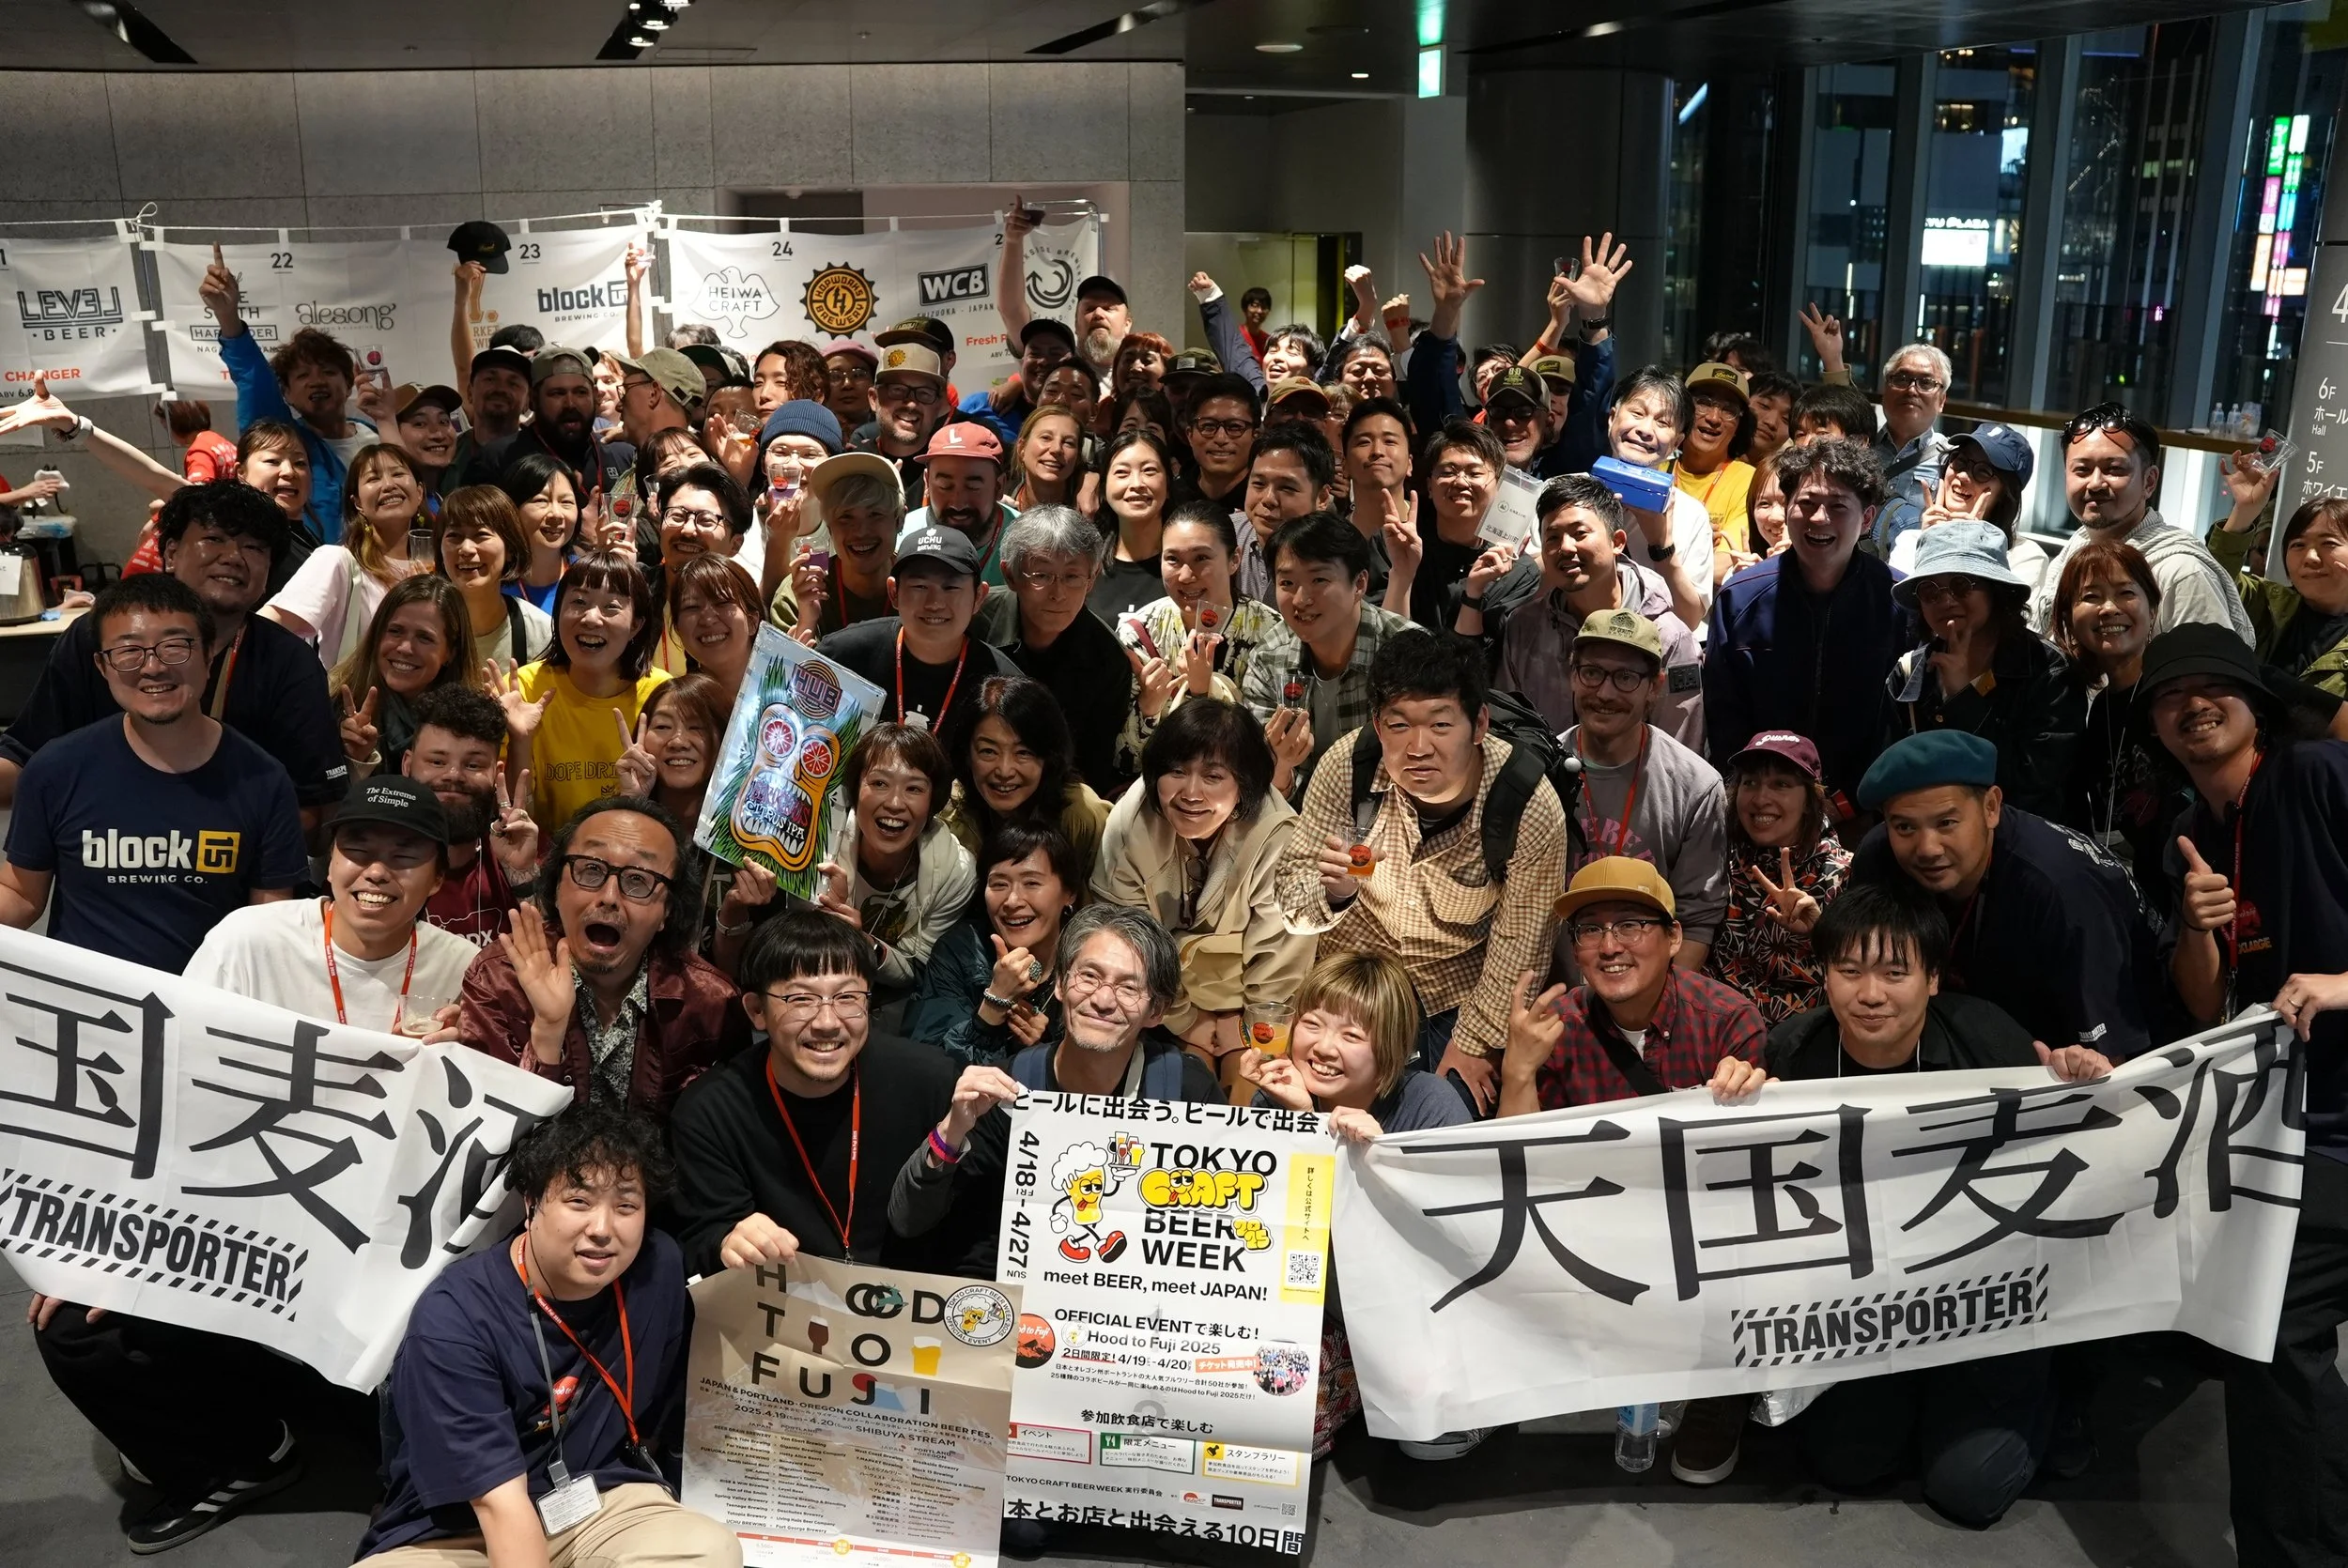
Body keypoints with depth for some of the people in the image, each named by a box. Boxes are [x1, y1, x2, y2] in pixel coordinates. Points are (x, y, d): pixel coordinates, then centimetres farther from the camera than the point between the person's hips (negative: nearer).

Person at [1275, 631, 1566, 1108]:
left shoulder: (1533, 812, -26)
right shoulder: (1349, 765, -22)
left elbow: (1518, 948, -13)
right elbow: (1292, 882, -13)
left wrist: (1474, 1043, -6)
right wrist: (1333, 892, -35)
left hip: (1461, 996, -1)